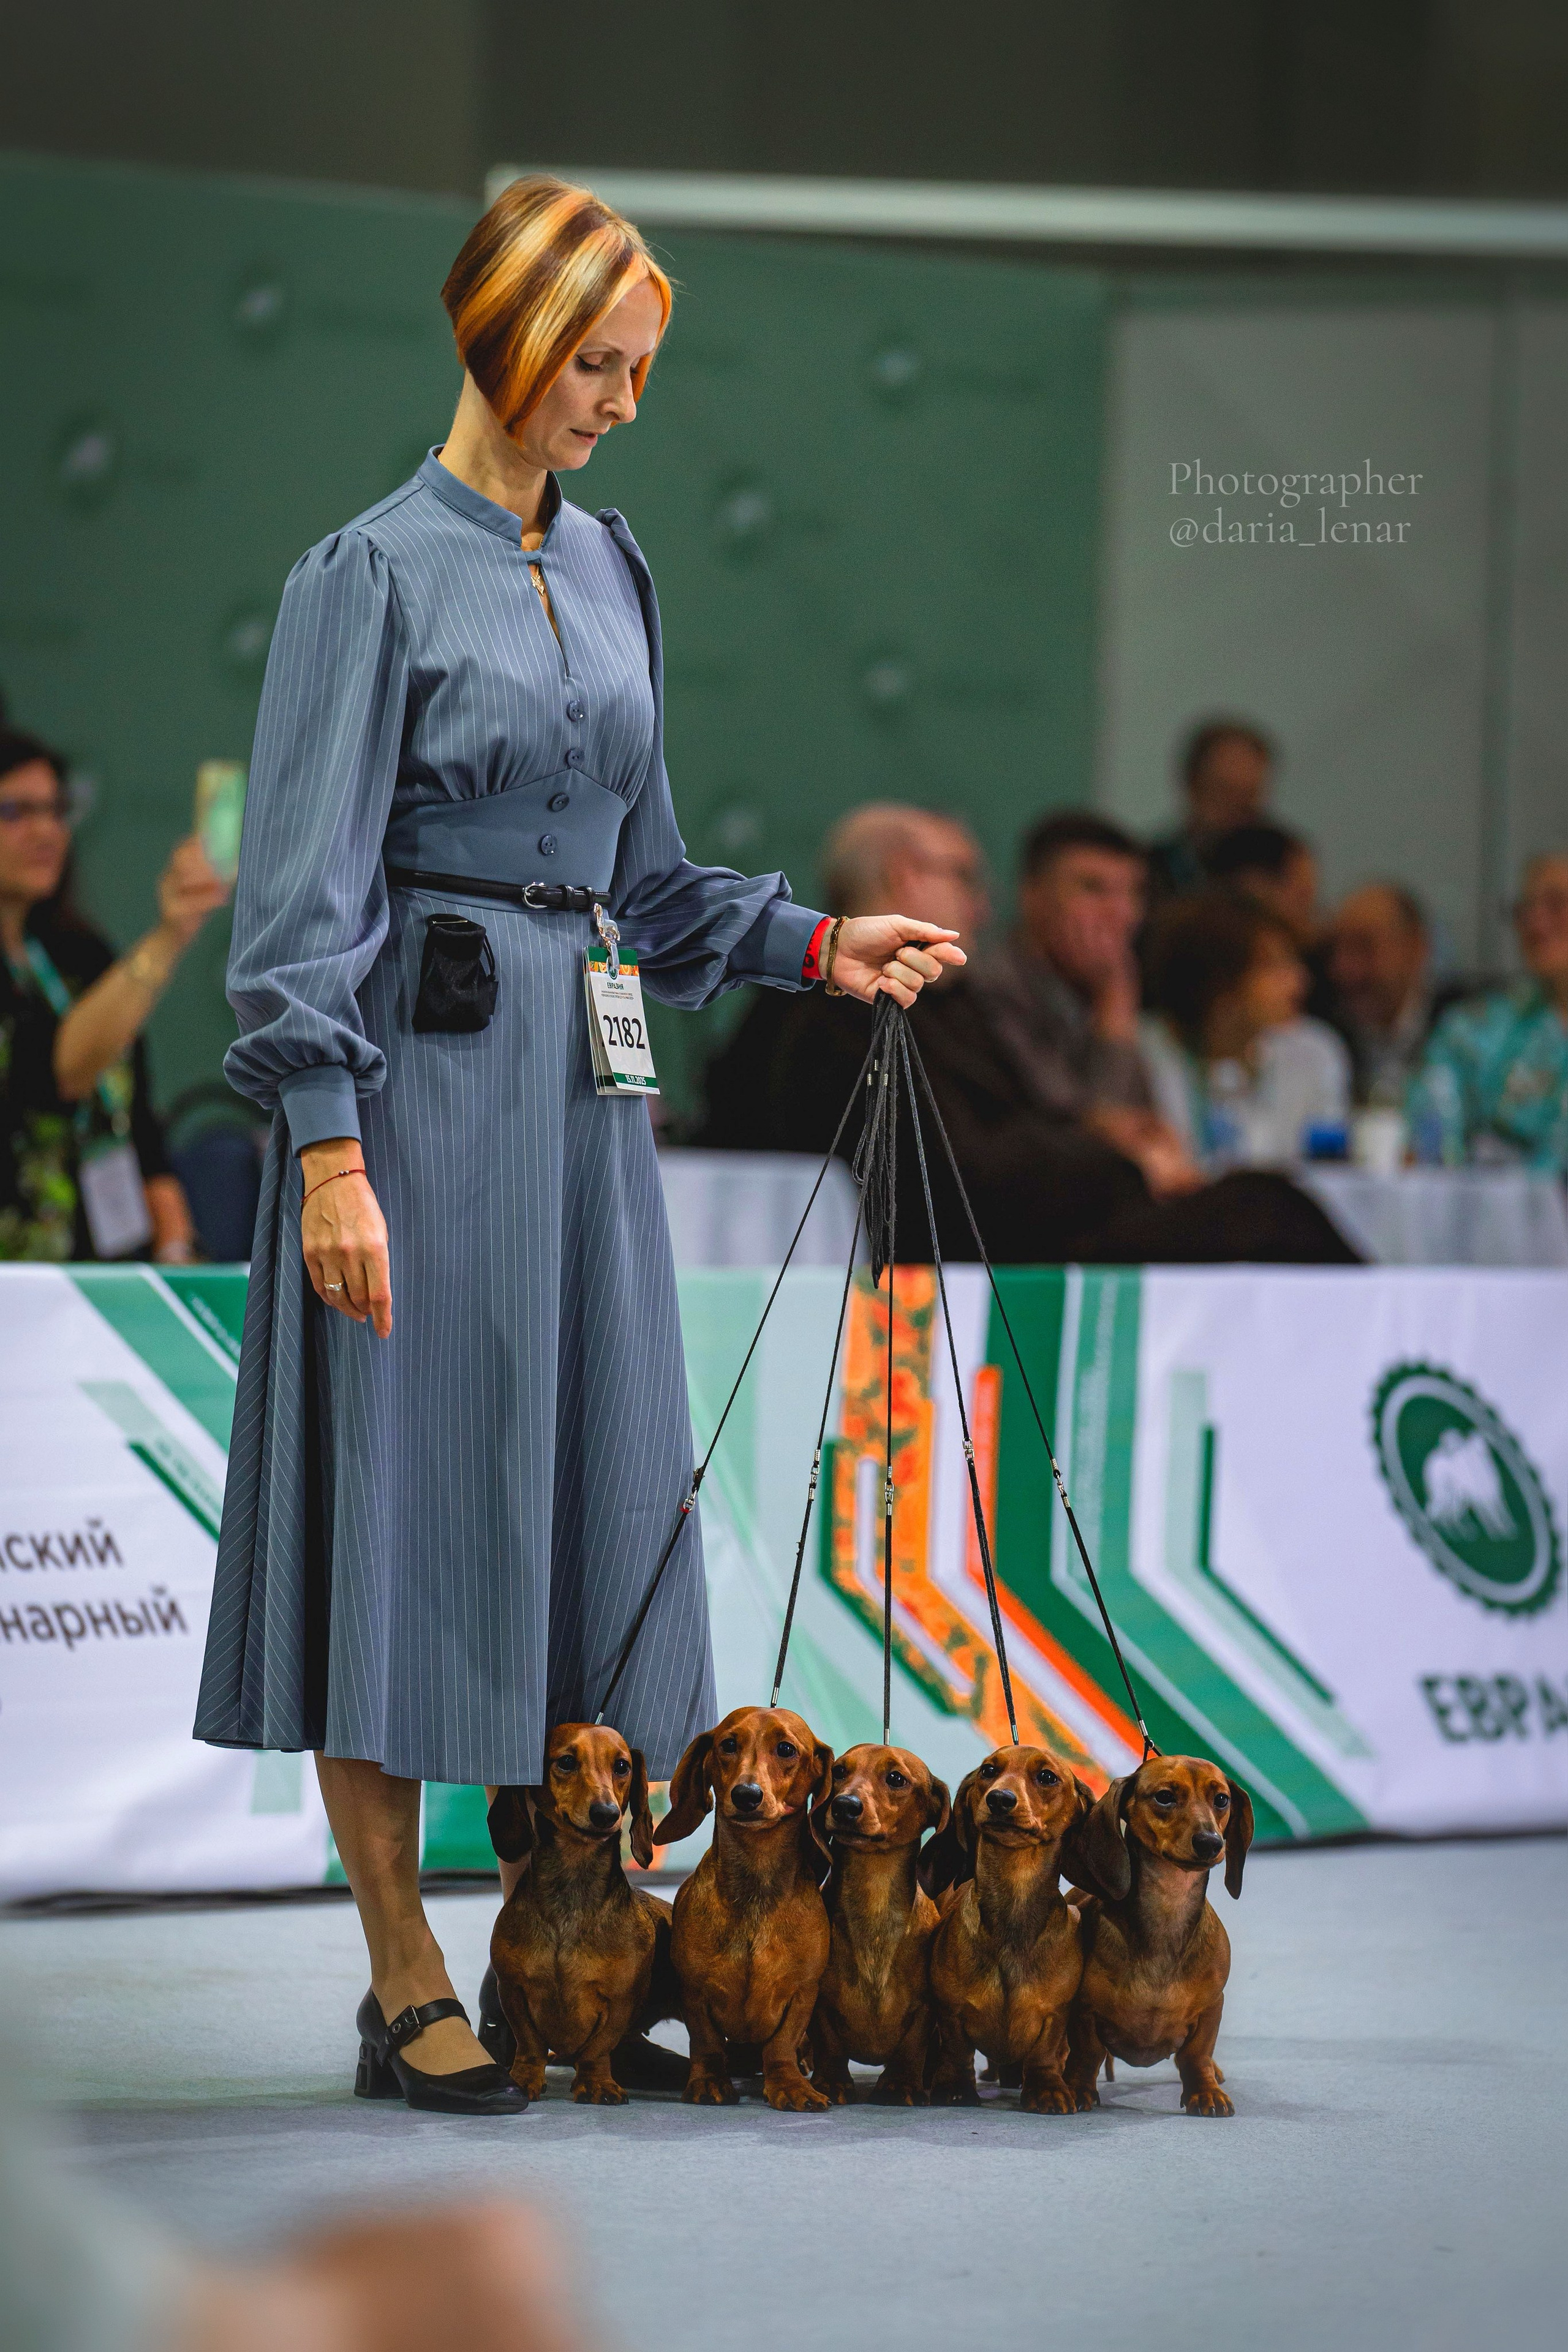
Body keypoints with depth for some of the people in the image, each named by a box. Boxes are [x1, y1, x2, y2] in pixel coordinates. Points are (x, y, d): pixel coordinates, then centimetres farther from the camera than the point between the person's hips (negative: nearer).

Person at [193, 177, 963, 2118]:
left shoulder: (608, 569, 14)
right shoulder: (374, 572, -7)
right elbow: (308, 888, -12)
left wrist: (814, 945, 8)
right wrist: (332, 1152, -18)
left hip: (580, 1091, 7)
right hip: (423, 1077, -7)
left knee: (584, 1497, 7)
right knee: (408, 1500, -4)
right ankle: (406, 1988, 1)